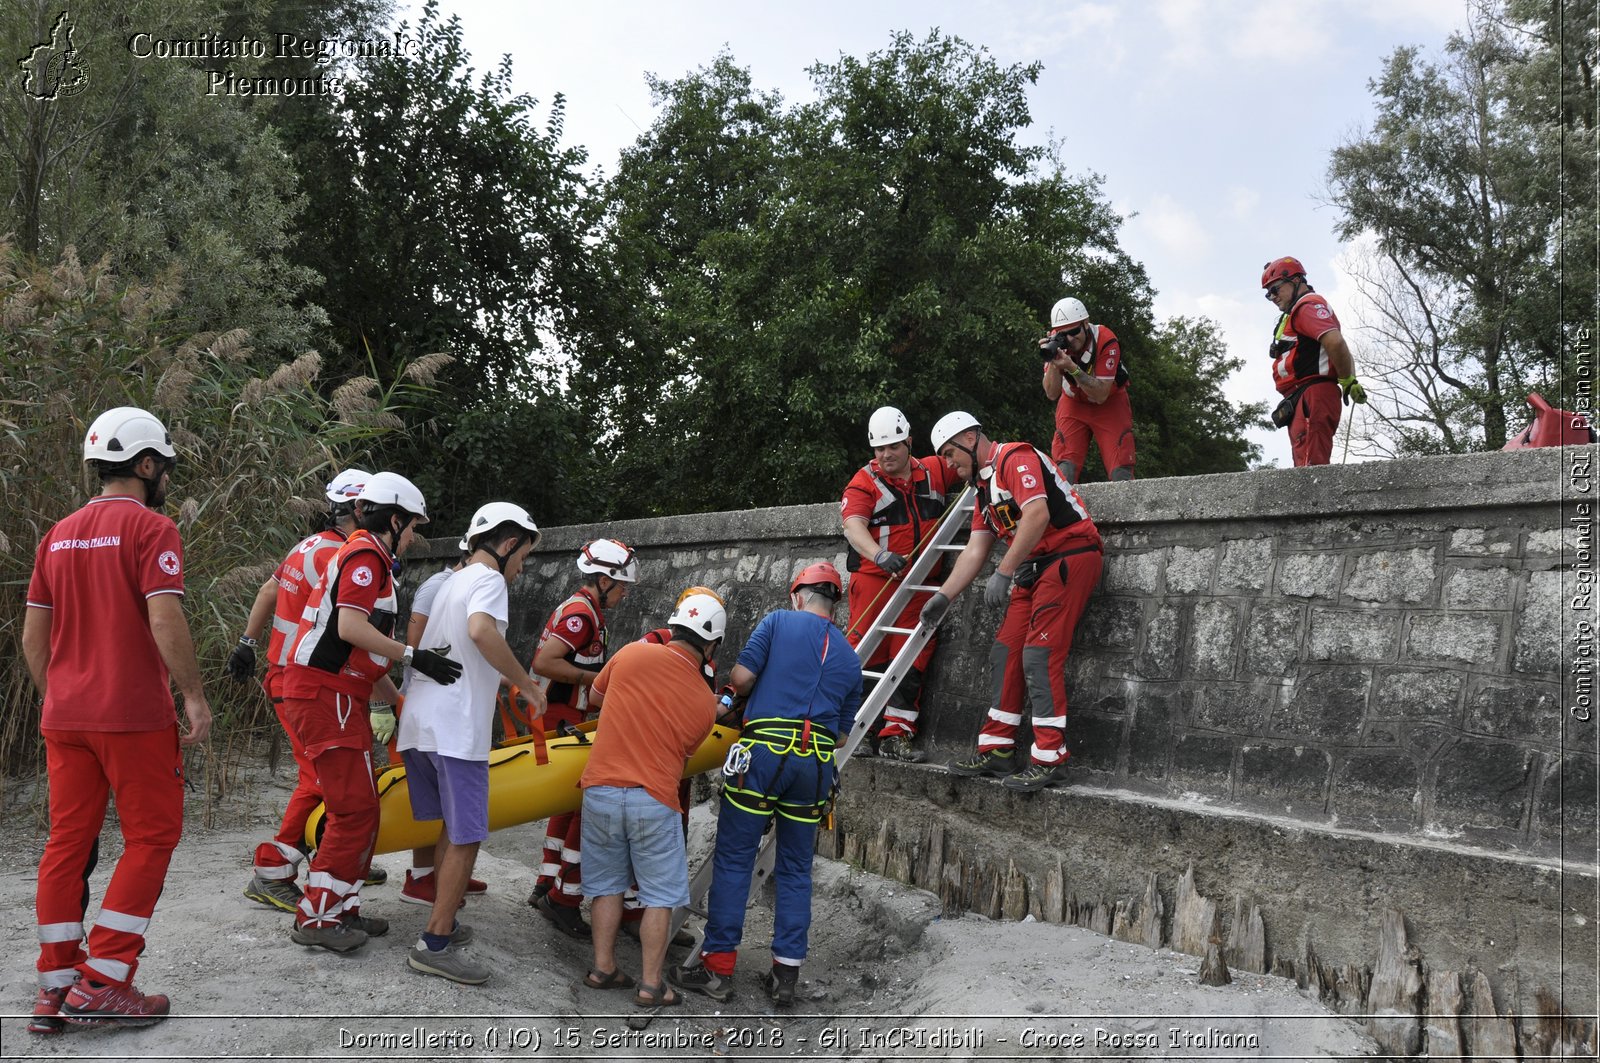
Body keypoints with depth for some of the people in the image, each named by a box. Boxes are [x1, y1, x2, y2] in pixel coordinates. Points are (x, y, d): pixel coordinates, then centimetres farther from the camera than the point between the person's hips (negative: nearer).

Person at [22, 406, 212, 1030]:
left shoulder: (59, 535, 13)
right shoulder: (151, 528, -9)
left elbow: (33, 636, 14)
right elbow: (165, 623, -18)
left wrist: (57, 701, 22)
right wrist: (194, 696, -10)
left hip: (64, 716, 7)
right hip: (134, 715, -7)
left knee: (67, 843, 11)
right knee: (151, 837, 3)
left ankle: (55, 988, 16)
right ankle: (102, 983, 1)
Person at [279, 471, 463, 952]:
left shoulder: (369, 558, 23)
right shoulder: (366, 554, -9)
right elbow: (351, 628, -24)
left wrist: (397, 700, 23)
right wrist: (414, 656, -22)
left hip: (340, 696, 11)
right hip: (325, 695, -11)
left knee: (356, 808, 15)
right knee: (356, 810, -8)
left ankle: (342, 909, 23)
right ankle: (315, 918, -1)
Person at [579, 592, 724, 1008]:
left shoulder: (633, 654, -1)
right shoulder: (705, 702, 1)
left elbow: (594, 697, 15)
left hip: (601, 791, 2)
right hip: (654, 800, -2)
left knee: (606, 884, 17)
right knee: (660, 896, 10)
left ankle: (603, 968, 23)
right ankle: (650, 985, 12)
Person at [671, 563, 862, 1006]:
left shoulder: (779, 621, 4)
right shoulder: (849, 656, 17)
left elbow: (742, 677, -4)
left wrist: (737, 690, 17)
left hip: (765, 752, -4)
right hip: (817, 762, 4)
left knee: (733, 860, 4)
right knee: (796, 869, 13)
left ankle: (718, 966, 7)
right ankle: (786, 972, 14)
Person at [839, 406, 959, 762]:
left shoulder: (934, 472, 9)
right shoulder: (864, 482, -3)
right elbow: (854, 526, -18)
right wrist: (881, 555, -35)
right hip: (874, 580, -4)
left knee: (912, 660, 3)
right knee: (866, 656, -5)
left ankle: (895, 736, 9)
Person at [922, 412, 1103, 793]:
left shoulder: (1016, 458, -11)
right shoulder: (985, 486, 19)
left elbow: (1037, 514, -24)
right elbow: (975, 550, 17)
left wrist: (1003, 573, -24)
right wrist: (943, 596, 10)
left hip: (1069, 557, -10)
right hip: (1035, 568, 10)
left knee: (1039, 655, -14)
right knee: (1006, 653, 6)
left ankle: (1050, 758, -9)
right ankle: (996, 751, 13)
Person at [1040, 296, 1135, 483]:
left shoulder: (1105, 340, -28)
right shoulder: (1056, 342, -19)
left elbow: (1101, 395, -30)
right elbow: (1052, 394, -19)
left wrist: (1072, 367, -41)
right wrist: (1053, 362, -36)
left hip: (1109, 403, -2)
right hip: (1073, 403, 2)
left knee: (1120, 470, -7)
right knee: (1064, 467, -11)